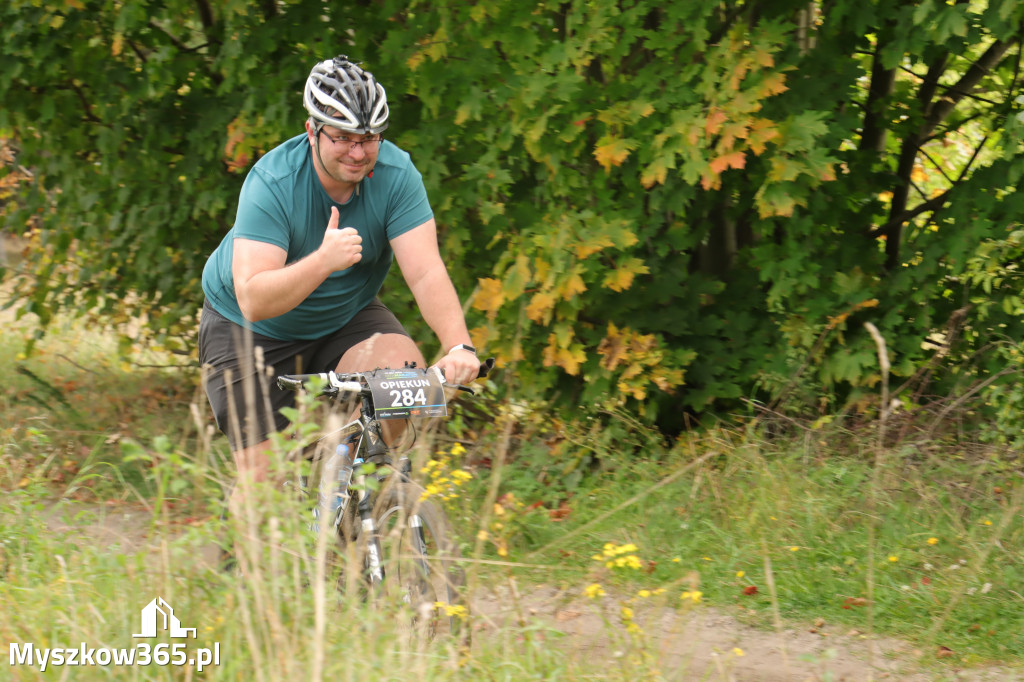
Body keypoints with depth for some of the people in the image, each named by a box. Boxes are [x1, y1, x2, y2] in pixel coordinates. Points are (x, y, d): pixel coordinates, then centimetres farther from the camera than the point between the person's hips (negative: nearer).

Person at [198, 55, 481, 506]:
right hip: (250, 331, -3)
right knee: (263, 476, -13)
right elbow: (253, 300, -37)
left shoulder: (396, 175, -21)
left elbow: (426, 272, -29)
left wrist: (459, 346, -45)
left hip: (346, 316, 3)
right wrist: (323, 260, -52)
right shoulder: (271, 183, -29)